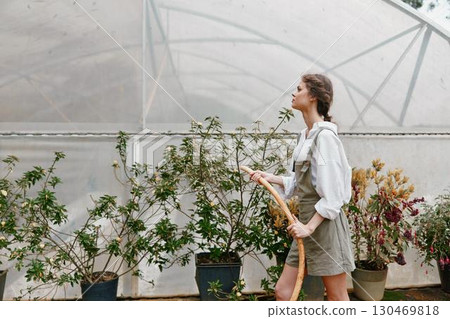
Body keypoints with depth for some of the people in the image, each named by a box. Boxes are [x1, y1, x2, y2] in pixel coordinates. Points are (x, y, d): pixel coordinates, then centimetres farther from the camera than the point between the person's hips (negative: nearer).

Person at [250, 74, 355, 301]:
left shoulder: (325, 135, -16)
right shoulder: (305, 135, 13)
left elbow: (332, 193, -19)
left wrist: (310, 226, -20)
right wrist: (271, 178, 8)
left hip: (324, 223, -9)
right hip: (307, 220, 9)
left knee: (337, 298, 5)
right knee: (283, 291, 11)